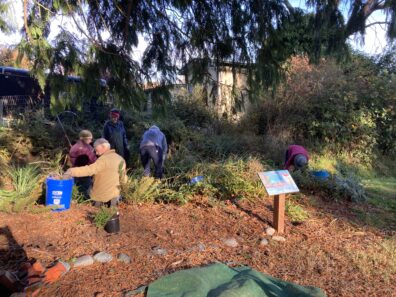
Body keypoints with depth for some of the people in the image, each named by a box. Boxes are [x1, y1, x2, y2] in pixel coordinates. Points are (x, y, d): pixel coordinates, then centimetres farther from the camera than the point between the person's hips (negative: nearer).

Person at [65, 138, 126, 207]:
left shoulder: (104, 159, -18)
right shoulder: (121, 159, 6)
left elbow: (90, 170, -32)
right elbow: (123, 178, 13)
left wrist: (72, 171, -35)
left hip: (101, 197, -7)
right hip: (114, 195, 7)